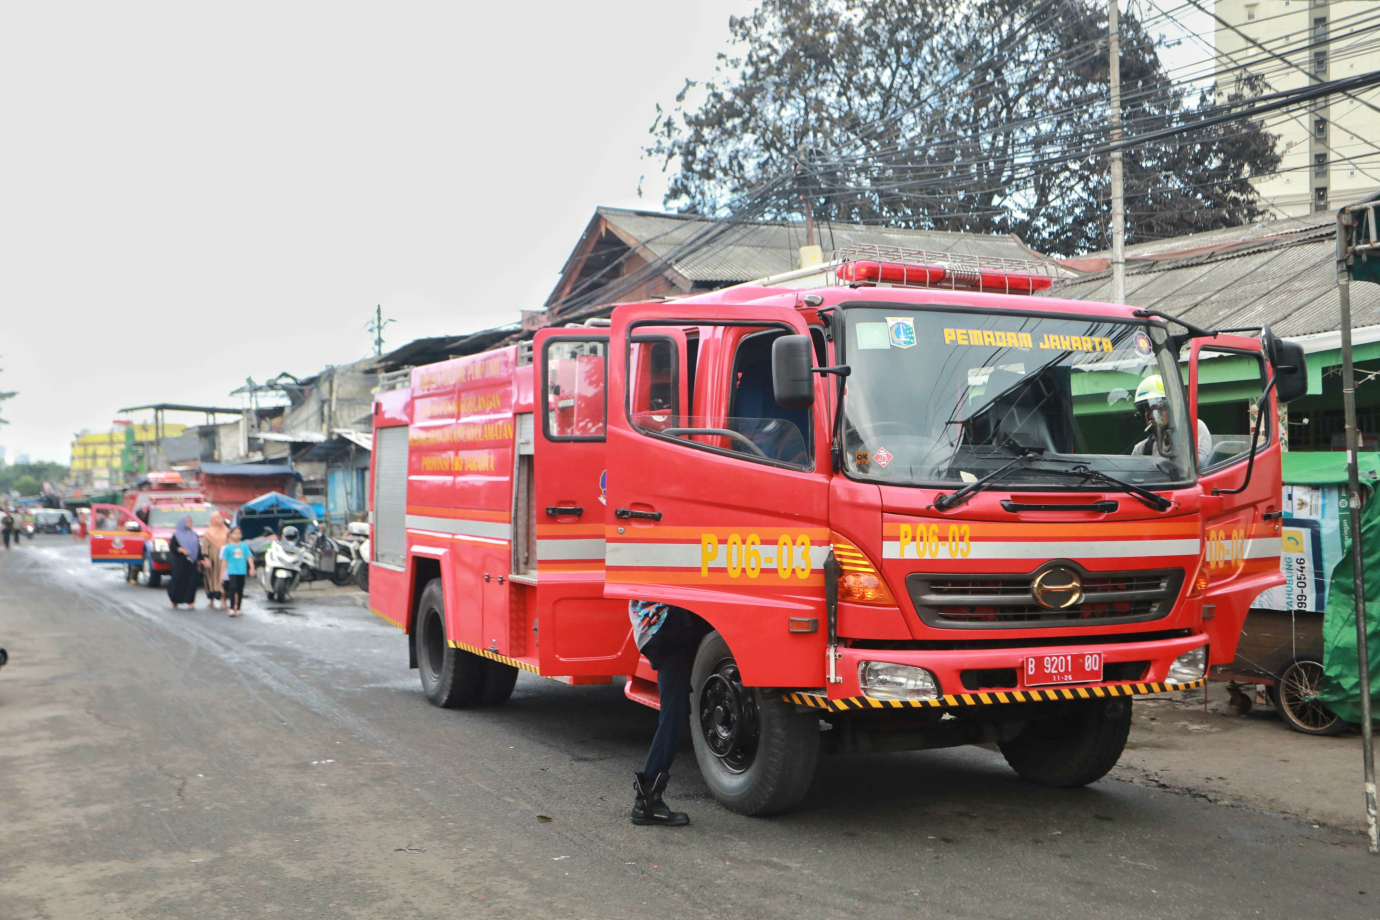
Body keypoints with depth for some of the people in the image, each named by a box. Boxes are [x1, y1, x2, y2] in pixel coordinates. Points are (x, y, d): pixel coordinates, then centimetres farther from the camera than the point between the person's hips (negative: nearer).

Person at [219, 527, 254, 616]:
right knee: (232, 589, -15)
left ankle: (238, 608, 19)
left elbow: (249, 557, 6)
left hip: (242, 571, 3)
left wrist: (251, 568, -3)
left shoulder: (244, 545, 5)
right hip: (232, 571, -3)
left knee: (240, 590, 9)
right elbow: (224, 560, 2)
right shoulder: (227, 547, -1)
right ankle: (231, 608, -14)